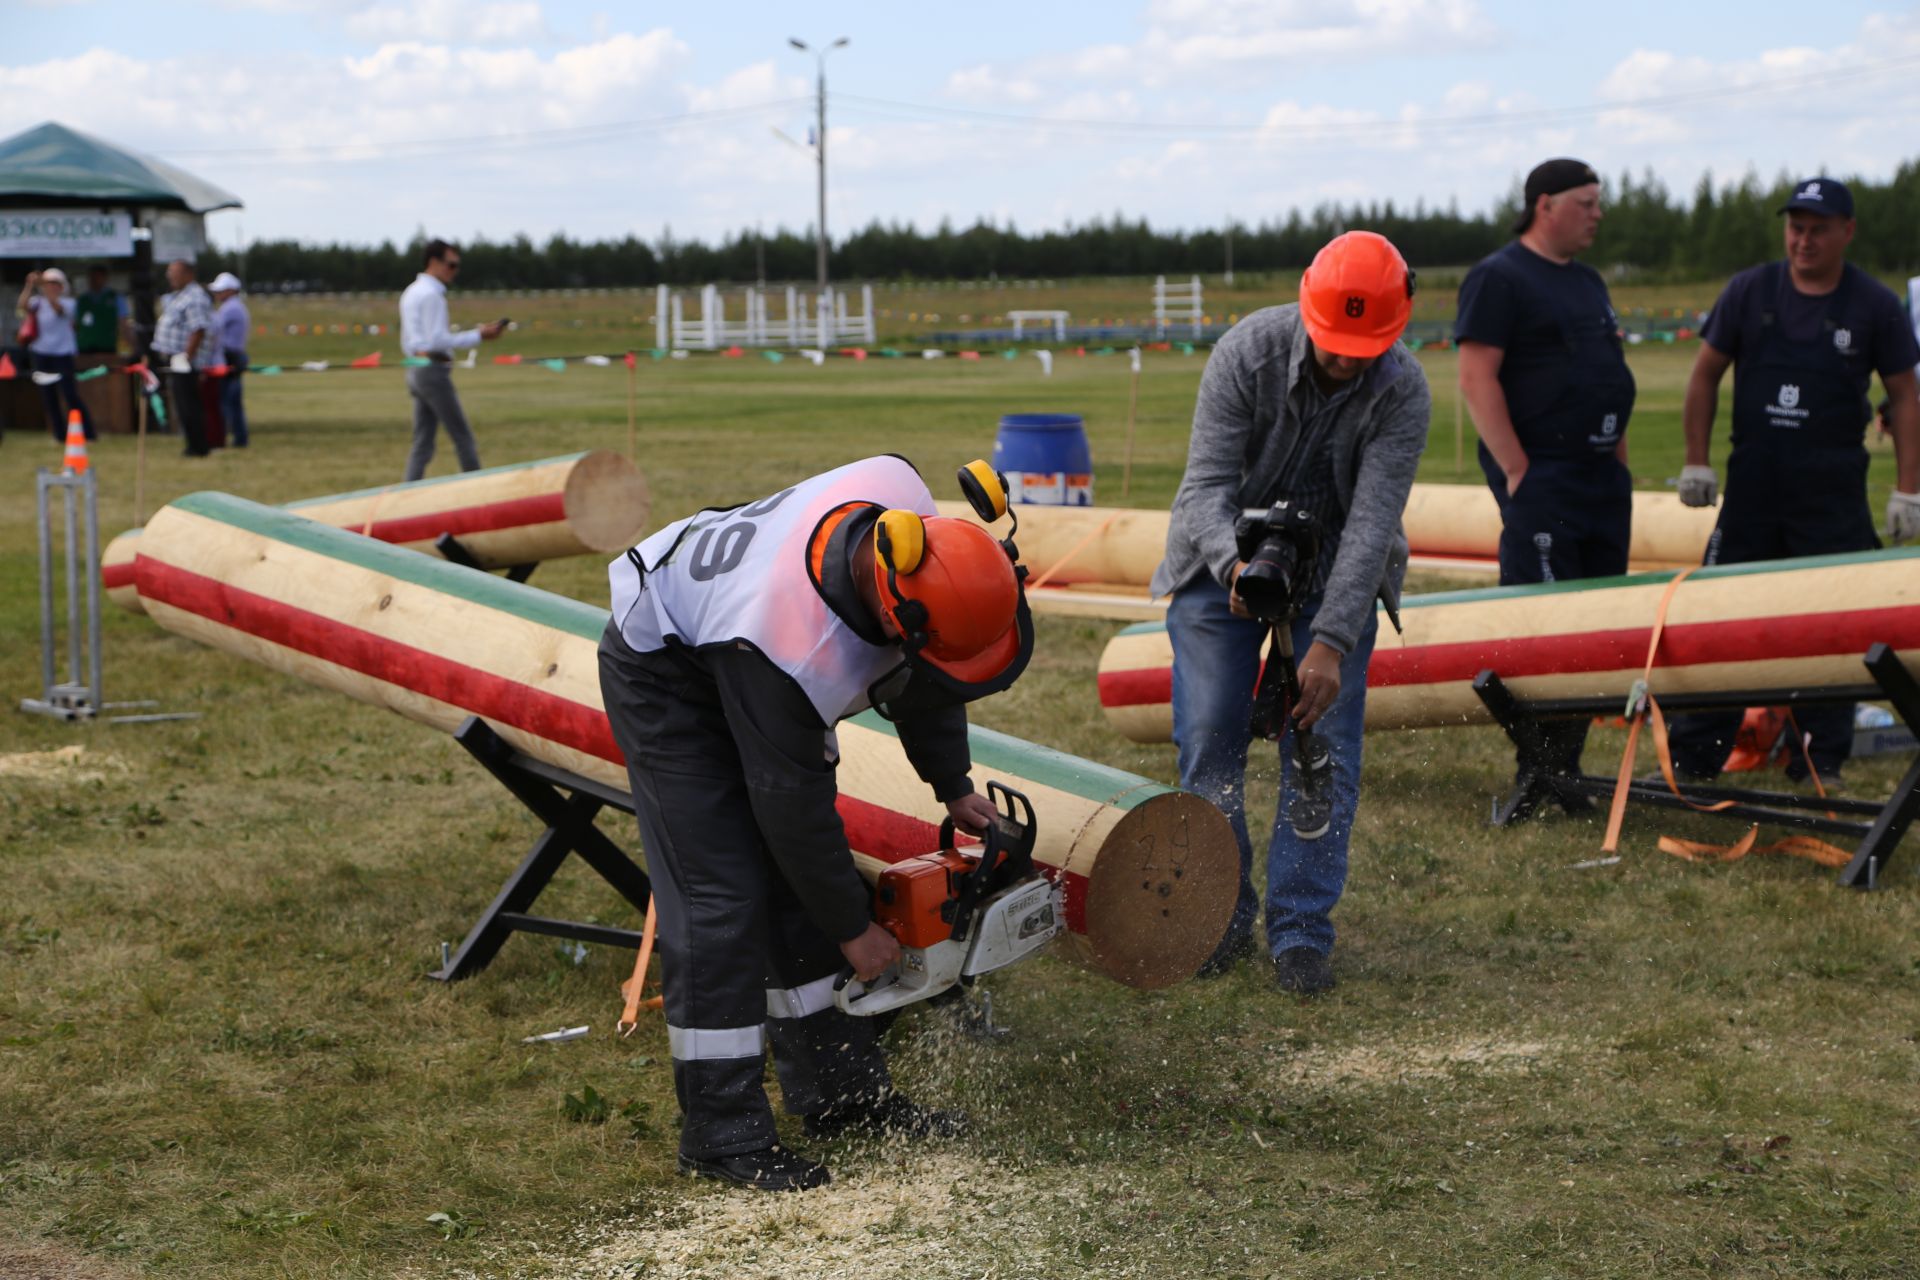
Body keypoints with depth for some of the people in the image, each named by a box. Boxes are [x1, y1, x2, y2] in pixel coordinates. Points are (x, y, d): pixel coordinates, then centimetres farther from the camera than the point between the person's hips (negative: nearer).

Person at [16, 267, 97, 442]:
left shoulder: (68, 303, -3)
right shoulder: (38, 302, 5)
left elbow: (57, 307, -25)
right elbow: (23, 305, -15)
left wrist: (44, 289, -37)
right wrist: (30, 285, -26)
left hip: (62, 354, -4)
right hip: (41, 354, 4)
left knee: (71, 395, -10)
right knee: (48, 398, 5)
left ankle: (88, 434, -4)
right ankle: (60, 434, 14)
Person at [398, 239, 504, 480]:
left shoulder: (411, 293, 20)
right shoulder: (431, 294, -11)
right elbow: (437, 340, -17)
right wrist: (478, 336, -13)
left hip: (415, 369, 10)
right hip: (433, 369, -10)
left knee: (422, 442, 5)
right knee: (463, 437, -4)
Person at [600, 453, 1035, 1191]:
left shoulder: (898, 505, -24)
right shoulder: (800, 651, -42)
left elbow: (918, 678, -4)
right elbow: (792, 804, -26)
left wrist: (953, 786, 1)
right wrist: (854, 929, -13)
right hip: (667, 678, -8)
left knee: (804, 881, 9)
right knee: (721, 900, -12)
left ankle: (838, 1090, 18)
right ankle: (720, 1132, -4)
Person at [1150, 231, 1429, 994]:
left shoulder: (1402, 392, -23)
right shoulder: (1248, 352, -24)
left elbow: (1372, 522, -28)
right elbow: (1207, 484, -26)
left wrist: (1331, 641, -37)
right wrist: (1232, 562, -47)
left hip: (1333, 573, 0)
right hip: (1226, 563, 0)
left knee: (1323, 746, -8)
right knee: (1209, 740, -5)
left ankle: (1301, 932, -1)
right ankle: (1220, 917, 9)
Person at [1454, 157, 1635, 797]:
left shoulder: (1588, 282, 20)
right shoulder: (1498, 277, -6)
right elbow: (1477, 378, -13)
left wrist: (1619, 459, 17)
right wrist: (1516, 469, -17)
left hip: (1602, 476, 9)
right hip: (1539, 475, -9)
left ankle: (1567, 766, 13)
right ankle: (1540, 775, -8)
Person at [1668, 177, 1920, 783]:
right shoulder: (1749, 291, 2)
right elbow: (1706, 375, 9)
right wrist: (1696, 461, 3)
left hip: (1833, 493, -1)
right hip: (1752, 485, 2)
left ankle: (1821, 760, 8)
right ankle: (1693, 755, 9)